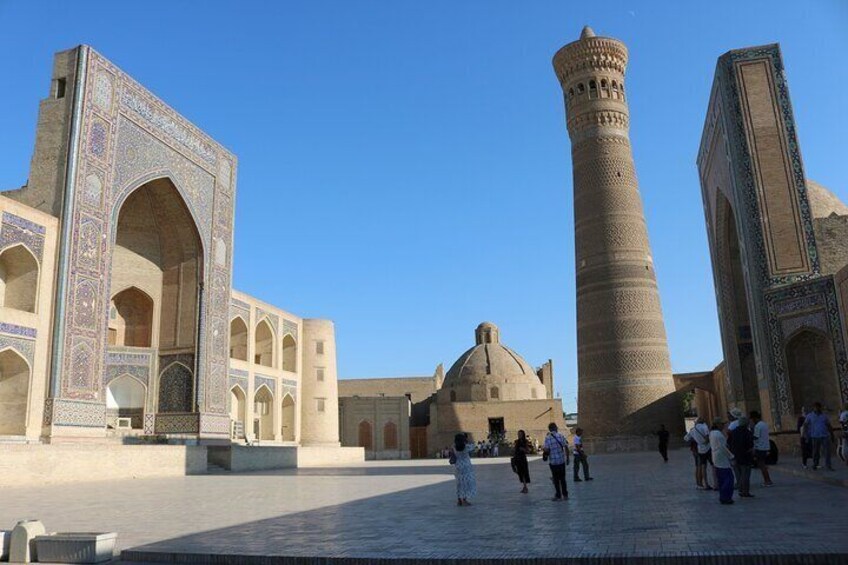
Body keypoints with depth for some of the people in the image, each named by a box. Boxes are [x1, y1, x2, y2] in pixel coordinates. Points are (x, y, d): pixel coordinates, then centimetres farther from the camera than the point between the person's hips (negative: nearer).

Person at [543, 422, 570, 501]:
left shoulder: (547, 438, -11)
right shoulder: (561, 435, -2)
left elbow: (547, 450, -15)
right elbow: (566, 447, -3)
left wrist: (543, 450, 7)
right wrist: (568, 458, 6)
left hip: (553, 461, -3)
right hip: (562, 460, 3)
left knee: (556, 479, 7)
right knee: (562, 478, 16)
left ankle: (558, 496, 11)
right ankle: (565, 494, 21)